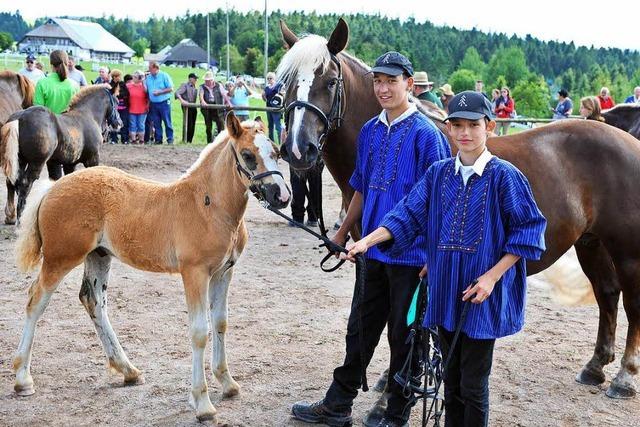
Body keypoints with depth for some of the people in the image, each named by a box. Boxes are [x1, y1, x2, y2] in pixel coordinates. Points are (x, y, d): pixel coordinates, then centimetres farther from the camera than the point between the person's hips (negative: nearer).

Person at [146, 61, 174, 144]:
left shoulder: (164, 76, -3)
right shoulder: (148, 78, 11)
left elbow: (170, 88, -7)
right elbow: (146, 91, 16)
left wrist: (159, 92, -12)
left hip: (164, 102, -5)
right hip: (153, 104, 5)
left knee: (167, 122, -4)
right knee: (156, 123, 6)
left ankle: (170, 139, 0)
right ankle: (158, 139, 13)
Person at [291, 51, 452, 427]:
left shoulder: (425, 133, -12)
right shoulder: (370, 131, 9)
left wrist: (432, 255, -17)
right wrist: (343, 234, 21)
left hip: (410, 254, -7)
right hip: (373, 251, 7)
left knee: (403, 335, 6)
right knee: (360, 329, 16)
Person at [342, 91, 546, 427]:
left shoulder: (504, 176, -8)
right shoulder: (438, 174, 6)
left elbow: (528, 231, -8)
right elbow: (408, 215, 3)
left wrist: (493, 276, -14)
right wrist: (367, 241, -11)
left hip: (483, 297, -5)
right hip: (445, 292, 5)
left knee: (473, 387, 2)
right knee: (451, 382, 17)